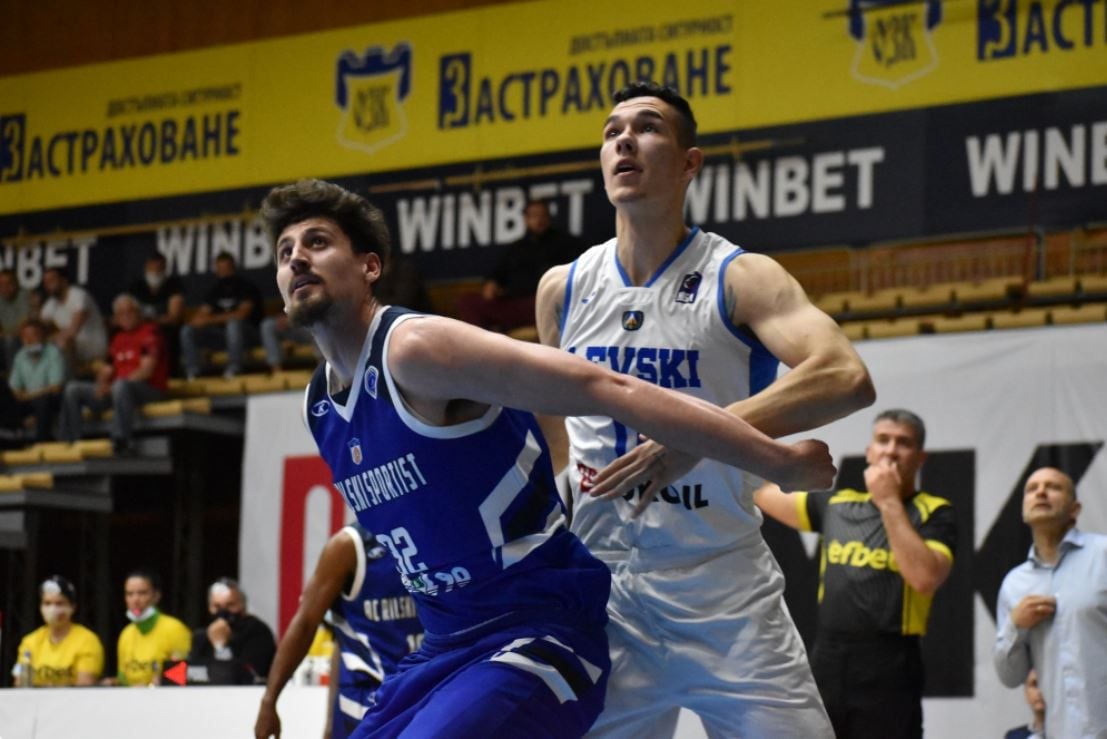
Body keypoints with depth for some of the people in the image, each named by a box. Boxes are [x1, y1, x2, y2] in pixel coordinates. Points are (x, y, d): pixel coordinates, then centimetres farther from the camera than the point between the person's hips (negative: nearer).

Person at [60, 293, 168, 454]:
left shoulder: (150, 332, -4)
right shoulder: (118, 338, 18)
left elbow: (146, 371, -14)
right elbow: (107, 370, 18)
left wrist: (112, 386, -17)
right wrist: (102, 384, -7)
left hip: (150, 389, -8)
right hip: (118, 390, 8)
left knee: (121, 386, -41)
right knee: (73, 389, -1)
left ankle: (123, 439, -39)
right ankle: (71, 442, -7)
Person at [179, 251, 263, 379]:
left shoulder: (246, 287, -9)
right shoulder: (215, 290, 10)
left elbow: (242, 314, -23)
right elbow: (202, 314, 7)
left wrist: (212, 319, -26)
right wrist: (198, 319, -20)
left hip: (247, 330, -6)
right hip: (221, 330, 6)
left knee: (234, 323, -40)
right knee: (188, 330, -11)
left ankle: (234, 369, -33)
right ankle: (192, 373, -15)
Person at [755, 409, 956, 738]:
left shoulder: (934, 514, 0)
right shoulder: (837, 505, 13)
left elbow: (925, 577, -18)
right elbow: (763, 493, 25)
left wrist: (890, 502, -14)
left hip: (888, 672, -5)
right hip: (826, 665, 5)